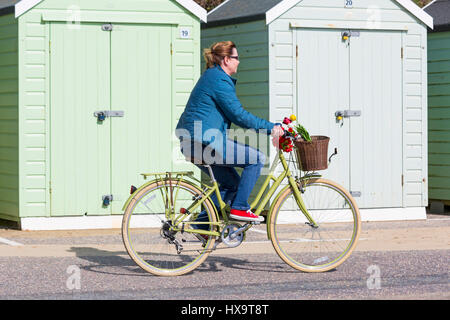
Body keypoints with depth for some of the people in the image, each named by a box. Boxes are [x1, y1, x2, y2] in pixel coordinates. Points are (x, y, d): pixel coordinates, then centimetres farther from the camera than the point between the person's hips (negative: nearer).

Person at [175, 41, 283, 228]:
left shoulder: (212, 76, 21)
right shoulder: (220, 80, -13)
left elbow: (234, 114, 27)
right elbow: (238, 115, -16)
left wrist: (267, 127, 24)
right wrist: (270, 128, -10)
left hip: (193, 143, 11)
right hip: (205, 142, -11)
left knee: (232, 183, 16)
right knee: (257, 158, -6)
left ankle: (202, 223, 14)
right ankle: (239, 208, -5)